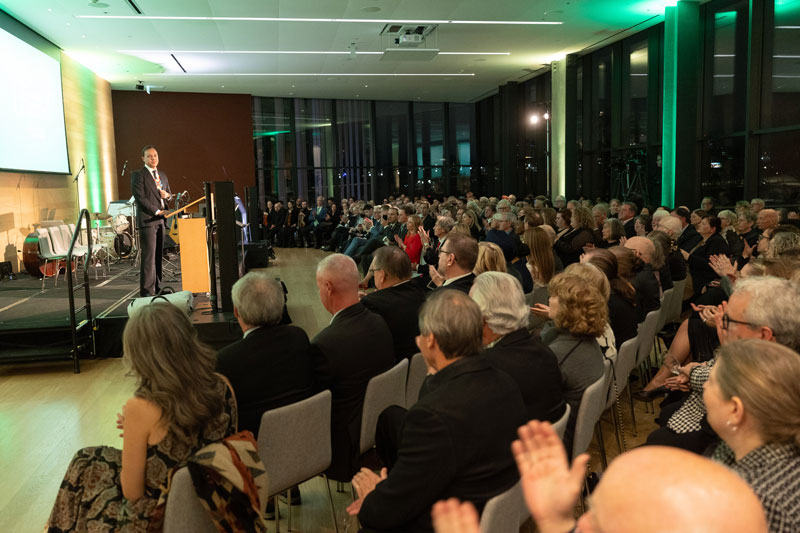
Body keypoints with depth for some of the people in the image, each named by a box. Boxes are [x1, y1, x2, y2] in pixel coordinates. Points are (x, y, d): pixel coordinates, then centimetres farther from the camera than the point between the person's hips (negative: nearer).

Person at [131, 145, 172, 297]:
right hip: (147, 220, -7)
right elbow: (140, 197, -11)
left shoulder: (162, 175, 20)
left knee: (158, 255, 8)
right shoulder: (138, 175, -3)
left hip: (161, 220, 7)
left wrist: (167, 195, 3)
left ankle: (157, 288, 13)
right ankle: (147, 291, -8)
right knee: (148, 255, -9)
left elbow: (169, 194, 28)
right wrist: (156, 211, -14)